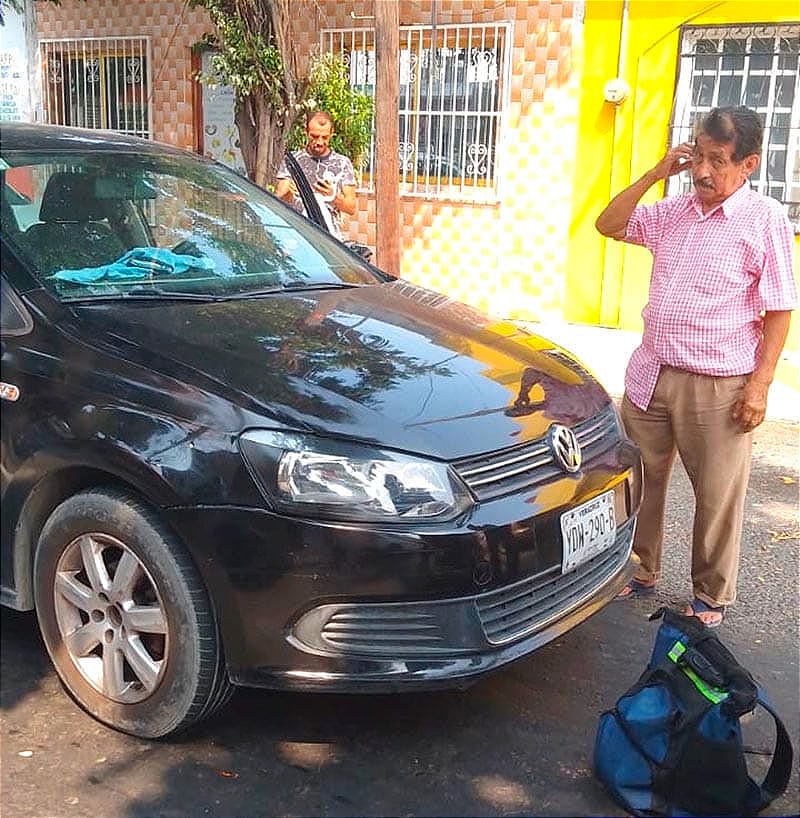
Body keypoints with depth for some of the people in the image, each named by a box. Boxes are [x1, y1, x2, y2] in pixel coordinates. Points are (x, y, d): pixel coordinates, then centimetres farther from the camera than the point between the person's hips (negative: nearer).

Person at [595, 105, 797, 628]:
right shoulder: (673, 212, 8)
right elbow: (609, 225, 12)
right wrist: (655, 174, 1)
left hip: (718, 387, -5)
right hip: (649, 374, 5)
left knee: (718, 496, 7)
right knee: (641, 480, 15)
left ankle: (712, 597, 25)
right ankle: (642, 573, 34)